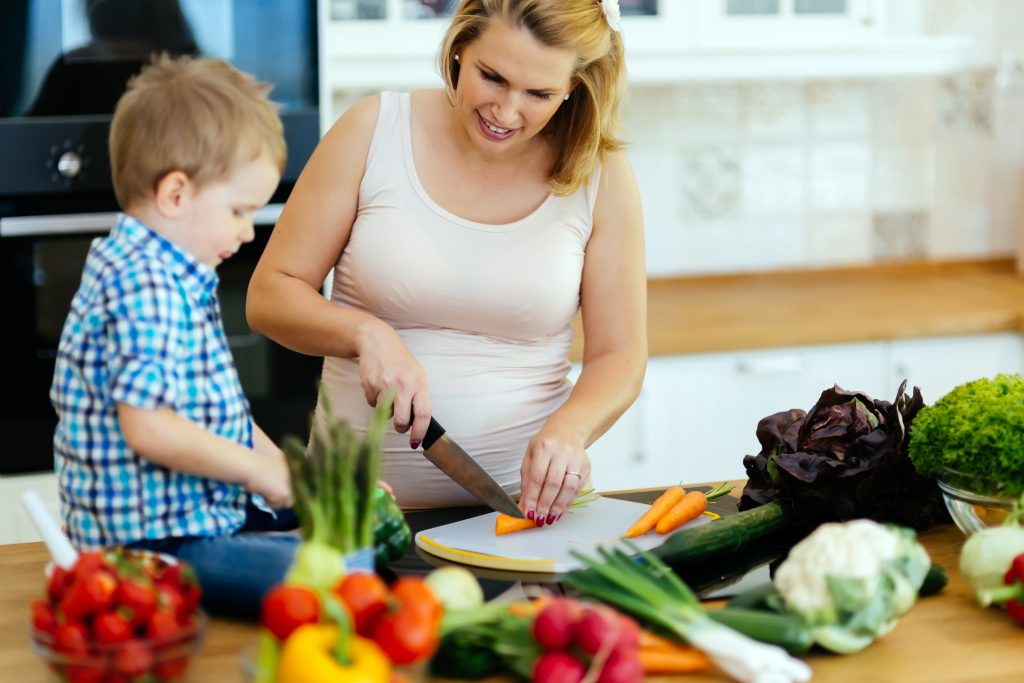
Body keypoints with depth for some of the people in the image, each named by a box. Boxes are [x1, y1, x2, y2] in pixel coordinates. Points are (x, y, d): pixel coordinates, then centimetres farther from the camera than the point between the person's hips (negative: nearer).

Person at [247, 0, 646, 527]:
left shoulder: (601, 175, 1)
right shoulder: (375, 130, -1)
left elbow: (619, 356, 5)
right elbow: (269, 295, 3)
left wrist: (569, 428, -15)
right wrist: (366, 334, -15)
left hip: (523, 499, 0)